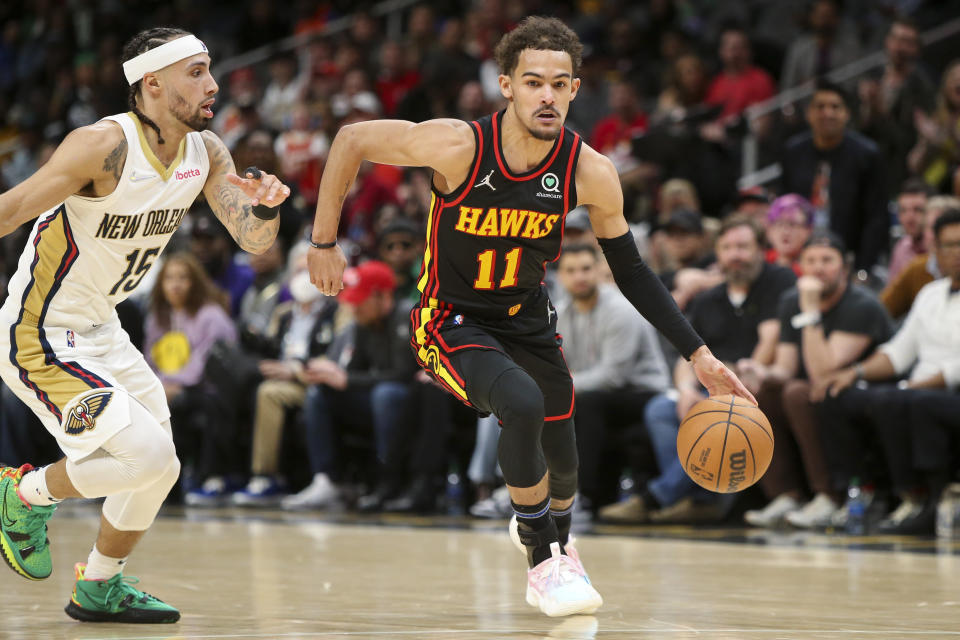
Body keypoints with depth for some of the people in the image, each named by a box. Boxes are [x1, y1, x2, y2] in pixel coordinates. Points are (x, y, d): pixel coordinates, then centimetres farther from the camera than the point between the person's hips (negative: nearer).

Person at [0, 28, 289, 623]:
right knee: (147, 455, -20)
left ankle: (99, 588, 35)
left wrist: (264, 204, -21)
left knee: (159, 469, 16)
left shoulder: (206, 153, -1)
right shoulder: (105, 145, -25)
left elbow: (254, 239, 2)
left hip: (99, 329, 9)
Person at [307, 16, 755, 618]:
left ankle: (557, 539, 56)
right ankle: (543, 566, -13)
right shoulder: (459, 146, -29)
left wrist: (699, 354, -11)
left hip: (529, 321, 4)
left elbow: (631, 271, -6)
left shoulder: (591, 173, -19)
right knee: (523, 405, -32)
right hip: (453, 322, -4)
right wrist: (325, 242, -10)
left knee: (562, 461, 17)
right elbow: (352, 140, -15)